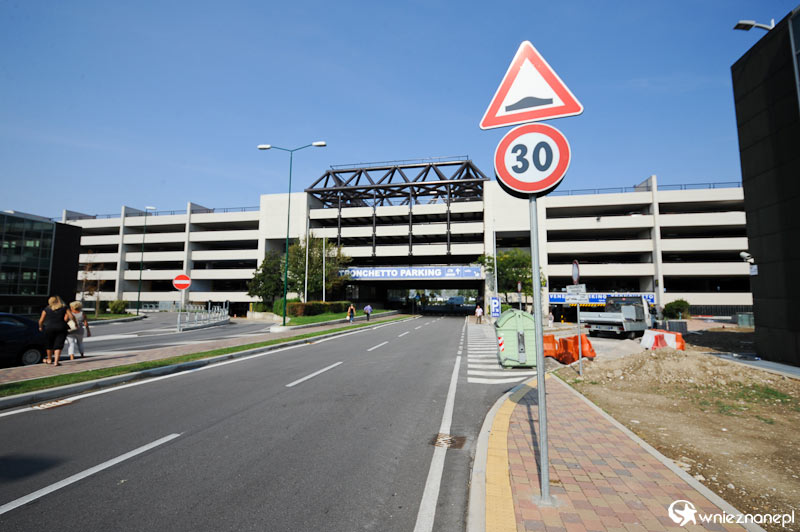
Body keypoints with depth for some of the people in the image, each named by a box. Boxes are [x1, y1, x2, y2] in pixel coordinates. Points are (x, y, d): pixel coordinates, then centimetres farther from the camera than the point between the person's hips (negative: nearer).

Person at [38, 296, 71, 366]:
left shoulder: (46, 309, 4)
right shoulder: (64, 308, 2)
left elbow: (41, 320, 3)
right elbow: (71, 316, -10)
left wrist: (40, 327, 21)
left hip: (49, 328, 1)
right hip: (61, 328, -1)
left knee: (49, 345, 18)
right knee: (58, 346, 1)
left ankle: (49, 360, 36)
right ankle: (56, 362, -8)